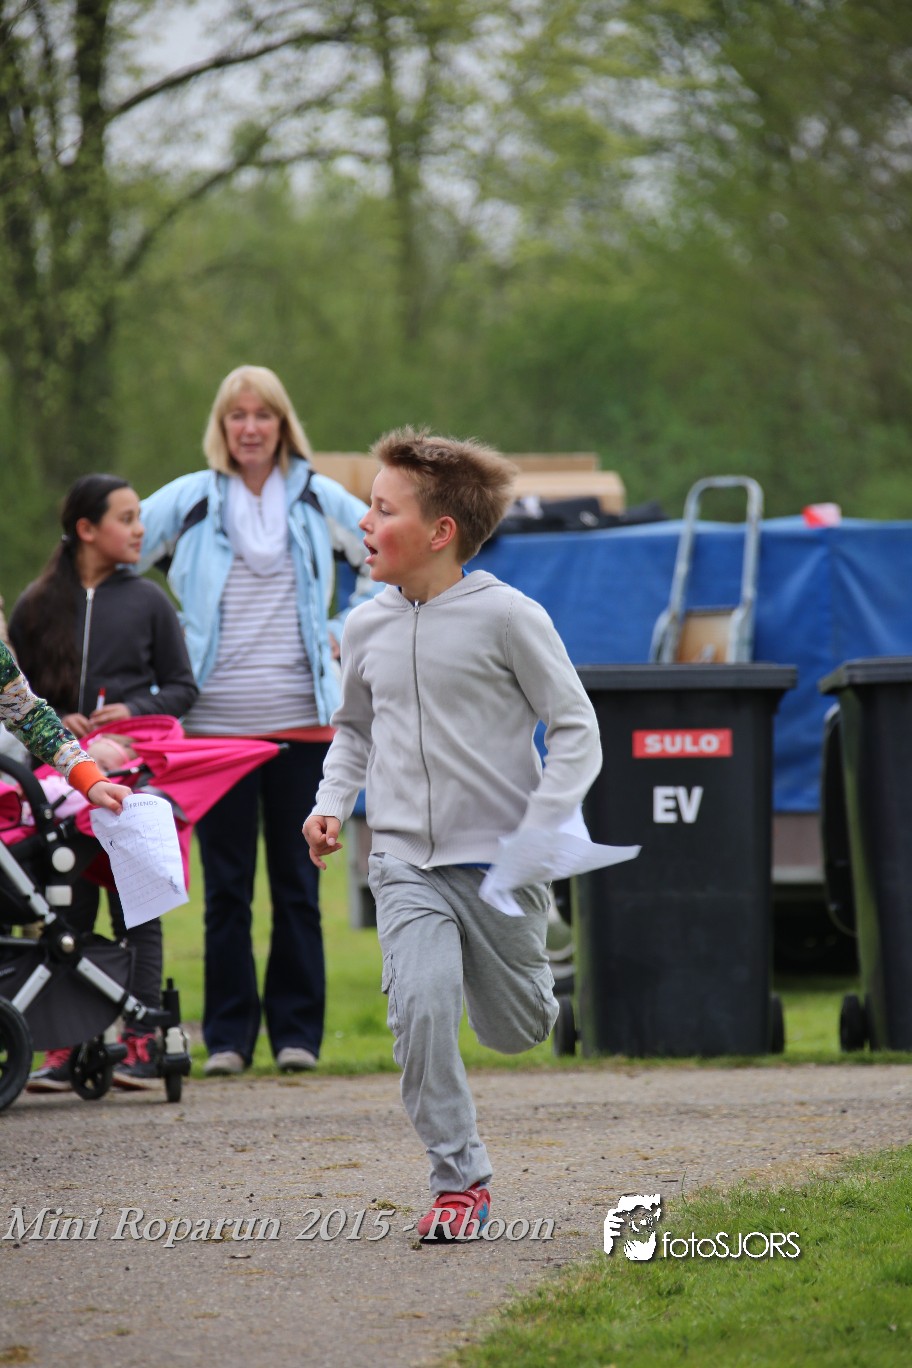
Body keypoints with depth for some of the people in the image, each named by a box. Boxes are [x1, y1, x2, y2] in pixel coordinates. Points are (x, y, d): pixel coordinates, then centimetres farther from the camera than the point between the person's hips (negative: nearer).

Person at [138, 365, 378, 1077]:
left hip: (302, 719, 1)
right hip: (216, 720, -1)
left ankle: (298, 1032, 10)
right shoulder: (189, 500, 5)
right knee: (226, 888, -1)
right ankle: (227, 1036, 5)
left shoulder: (320, 498, 8)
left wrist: (345, 632, 9)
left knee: (298, 883, 3)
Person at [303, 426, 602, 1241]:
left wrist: (539, 835, -15)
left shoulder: (504, 616, -9)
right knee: (420, 1006, -20)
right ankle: (459, 1179, -9)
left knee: (514, 1031, 9)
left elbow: (577, 731, -5)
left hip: (499, 862, -3)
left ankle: (531, 986, 47)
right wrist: (333, 802, 6)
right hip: (406, 863, 3)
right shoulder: (366, 629, 6)